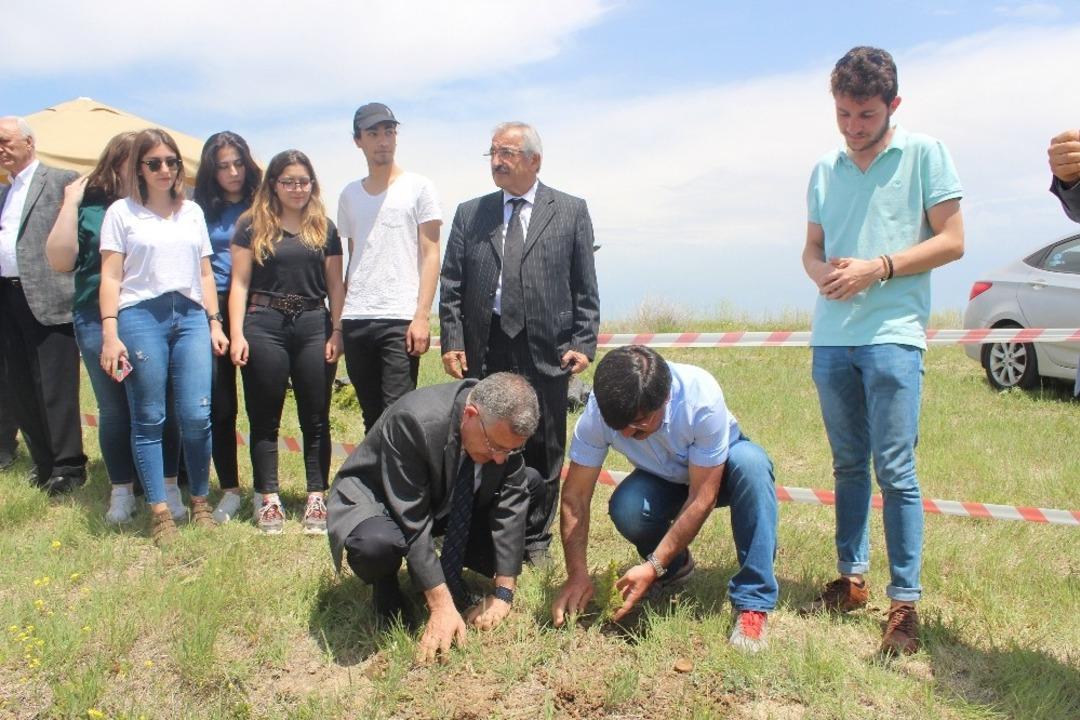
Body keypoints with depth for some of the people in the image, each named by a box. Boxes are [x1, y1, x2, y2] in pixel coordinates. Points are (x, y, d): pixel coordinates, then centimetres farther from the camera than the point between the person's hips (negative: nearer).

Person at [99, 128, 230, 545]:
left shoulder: (193, 212, 17)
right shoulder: (122, 212, 6)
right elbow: (110, 277, 1)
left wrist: (214, 322, 11)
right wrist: (109, 333, -8)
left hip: (190, 316, 3)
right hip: (140, 316, -2)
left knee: (196, 415, -5)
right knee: (149, 419, 1)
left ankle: (200, 501, 12)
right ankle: (159, 511, 9)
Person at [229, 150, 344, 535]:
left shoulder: (324, 228, 12)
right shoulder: (253, 225, 5)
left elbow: (335, 286, 10)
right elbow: (240, 283, 2)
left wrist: (336, 332, 0)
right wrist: (237, 334, -7)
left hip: (313, 326, 2)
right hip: (265, 326, -2)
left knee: (316, 417, 4)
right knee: (265, 417, 4)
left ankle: (317, 499, 10)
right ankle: (268, 500, 12)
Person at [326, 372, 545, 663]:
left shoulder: (504, 424, -20)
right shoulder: (412, 421, -37)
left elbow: (511, 502, -13)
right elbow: (412, 523, -33)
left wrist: (504, 593, -16)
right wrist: (442, 606, -32)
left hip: (447, 501, 6)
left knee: (532, 484, -7)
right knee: (376, 543, -40)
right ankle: (385, 586, -3)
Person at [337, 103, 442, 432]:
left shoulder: (418, 187, 3)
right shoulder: (349, 195, 16)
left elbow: (430, 255, -1)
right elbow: (353, 257, 18)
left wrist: (422, 316, -11)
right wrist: (339, 318, 9)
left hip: (400, 319, -4)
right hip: (355, 321, 4)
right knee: (371, 416, 9)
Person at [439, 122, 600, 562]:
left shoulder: (571, 212, 8)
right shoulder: (469, 214, 13)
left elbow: (585, 287, 4)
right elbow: (451, 285, 10)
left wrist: (583, 343, -5)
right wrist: (451, 342, 0)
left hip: (546, 351, -1)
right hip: (484, 350, 1)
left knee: (543, 451, 6)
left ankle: (536, 539, 21)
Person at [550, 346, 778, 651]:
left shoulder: (702, 397, -37)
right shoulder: (600, 410, -29)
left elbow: (702, 497, -32)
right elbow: (575, 497, -22)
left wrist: (653, 567, -34)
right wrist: (577, 574, -29)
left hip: (718, 470, -2)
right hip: (664, 479, 2)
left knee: (751, 462, -36)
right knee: (625, 509, -31)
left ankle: (752, 605, -27)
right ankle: (675, 567, 4)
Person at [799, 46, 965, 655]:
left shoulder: (924, 155, 1)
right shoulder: (826, 170, 14)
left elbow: (951, 241, -3)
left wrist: (879, 268, -15)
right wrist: (823, 271, -5)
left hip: (892, 334, -5)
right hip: (832, 336, 5)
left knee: (896, 470, -7)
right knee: (849, 464, 12)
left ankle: (906, 604, 1)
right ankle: (852, 580, 23)